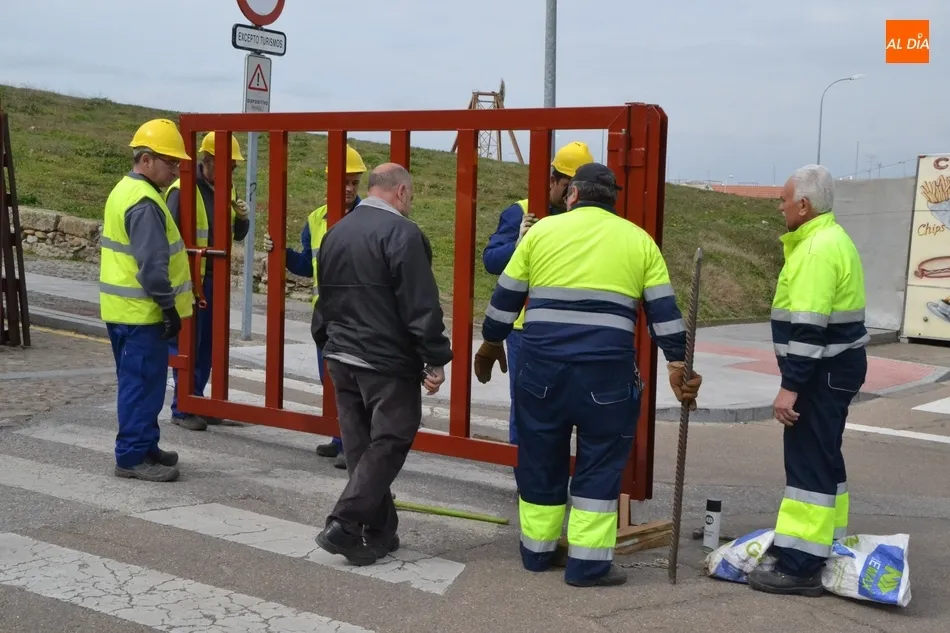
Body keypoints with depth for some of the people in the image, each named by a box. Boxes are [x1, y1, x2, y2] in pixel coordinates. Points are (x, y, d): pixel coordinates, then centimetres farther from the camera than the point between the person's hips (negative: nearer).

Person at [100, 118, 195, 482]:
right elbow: (152, 265, -24)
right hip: (141, 312, -11)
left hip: (126, 309, 11)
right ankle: (132, 457, 2)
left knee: (139, 382, 17)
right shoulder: (144, 203, -19)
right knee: (143, 384, -4)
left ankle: (143, 447, 26)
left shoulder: (126, 191, 14)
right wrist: (169, 307, -18)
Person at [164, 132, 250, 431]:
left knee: (208, 343, 12)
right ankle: (183, 409, 7)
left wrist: (242, 218, -5)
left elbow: (238, 234, 16)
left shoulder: (227, 190, 9)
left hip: (216, 280, 7)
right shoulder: (183, 190, -15)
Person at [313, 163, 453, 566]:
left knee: (360, 445, 12)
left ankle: (378, 532, 18)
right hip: (388, 362, -8)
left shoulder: (336, 231, 13)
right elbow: (421, 305, -18)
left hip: (341, 357, 8)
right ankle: (343, 525, -7)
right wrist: (435, 360, -13)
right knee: (388, 443, -1)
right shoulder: (402, 232, -13)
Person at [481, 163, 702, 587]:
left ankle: (538, 550, 27)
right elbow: (664, 312, 8)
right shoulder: (638, 240, 9)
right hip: (606, 372, -1)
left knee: (540, 459, 15)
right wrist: (680, 367, 14)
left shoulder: (542, 230, 8)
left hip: (541, 366, 1)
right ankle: (588, 562, 10)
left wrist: (490, 342, 26)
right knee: (599, 465, 9)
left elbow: (505, 298, 12)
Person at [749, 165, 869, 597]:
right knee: (823, 456, 18)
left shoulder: (819, 248, -19)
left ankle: (800, 566, -6)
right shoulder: (830, 240, 15)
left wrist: (790, 386, -24)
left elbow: (808, 328, -25)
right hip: (833, 367, 11)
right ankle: (829, 545, 29)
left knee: (808, 461, -9)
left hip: (822, 371, -11)